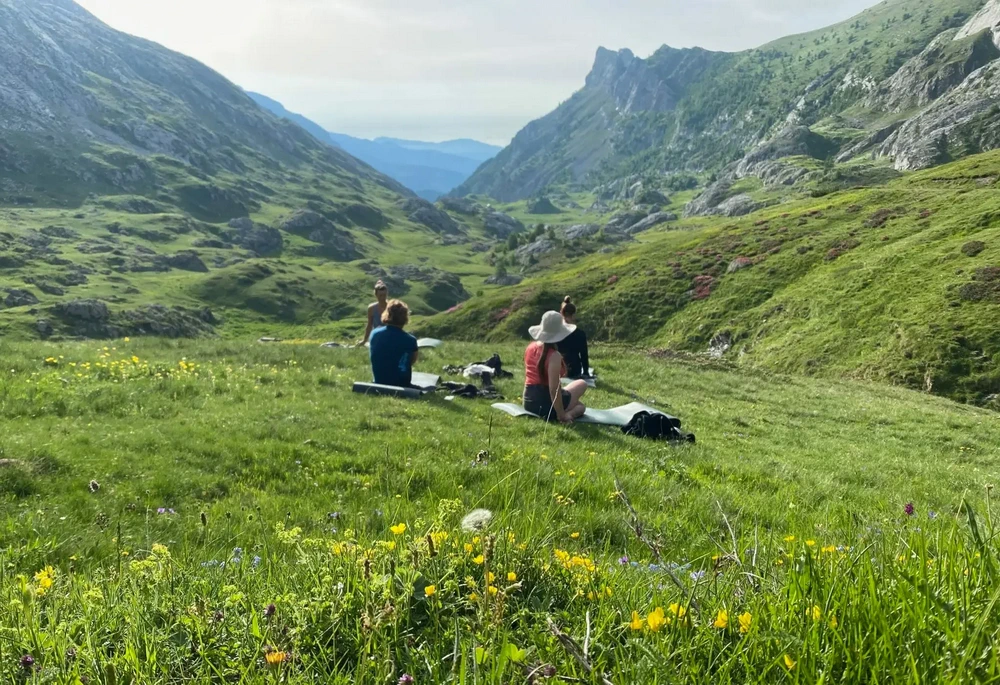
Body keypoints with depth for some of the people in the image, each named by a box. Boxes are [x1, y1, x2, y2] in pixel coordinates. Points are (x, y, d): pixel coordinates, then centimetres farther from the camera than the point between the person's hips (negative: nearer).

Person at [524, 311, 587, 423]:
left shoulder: (530, 348, 3)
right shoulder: (554, 355, -21)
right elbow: (554, 388, -24)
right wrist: (561, 415, -15)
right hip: (545, 404, -8)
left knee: (580, 405, 32)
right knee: (582, 384, 15)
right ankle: (567, 415, -6)